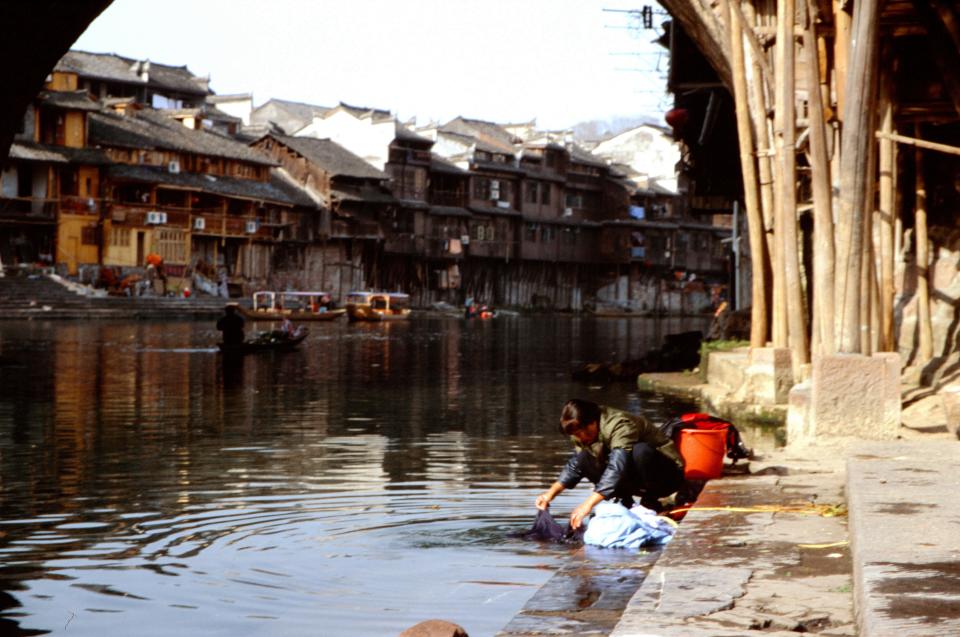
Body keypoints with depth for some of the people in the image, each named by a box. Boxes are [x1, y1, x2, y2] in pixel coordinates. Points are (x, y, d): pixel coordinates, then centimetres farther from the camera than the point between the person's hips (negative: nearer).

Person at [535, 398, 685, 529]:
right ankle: (625, 502, -2)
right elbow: (574, 465, 8)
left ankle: (651, 504, -16)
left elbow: (617, 467, -39)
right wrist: (551, 492, -7)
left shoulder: (620, 425, -29)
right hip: (634, 480, 7)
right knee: (583, 458, -10)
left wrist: (588, 504, -45)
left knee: (641, 450, -39)